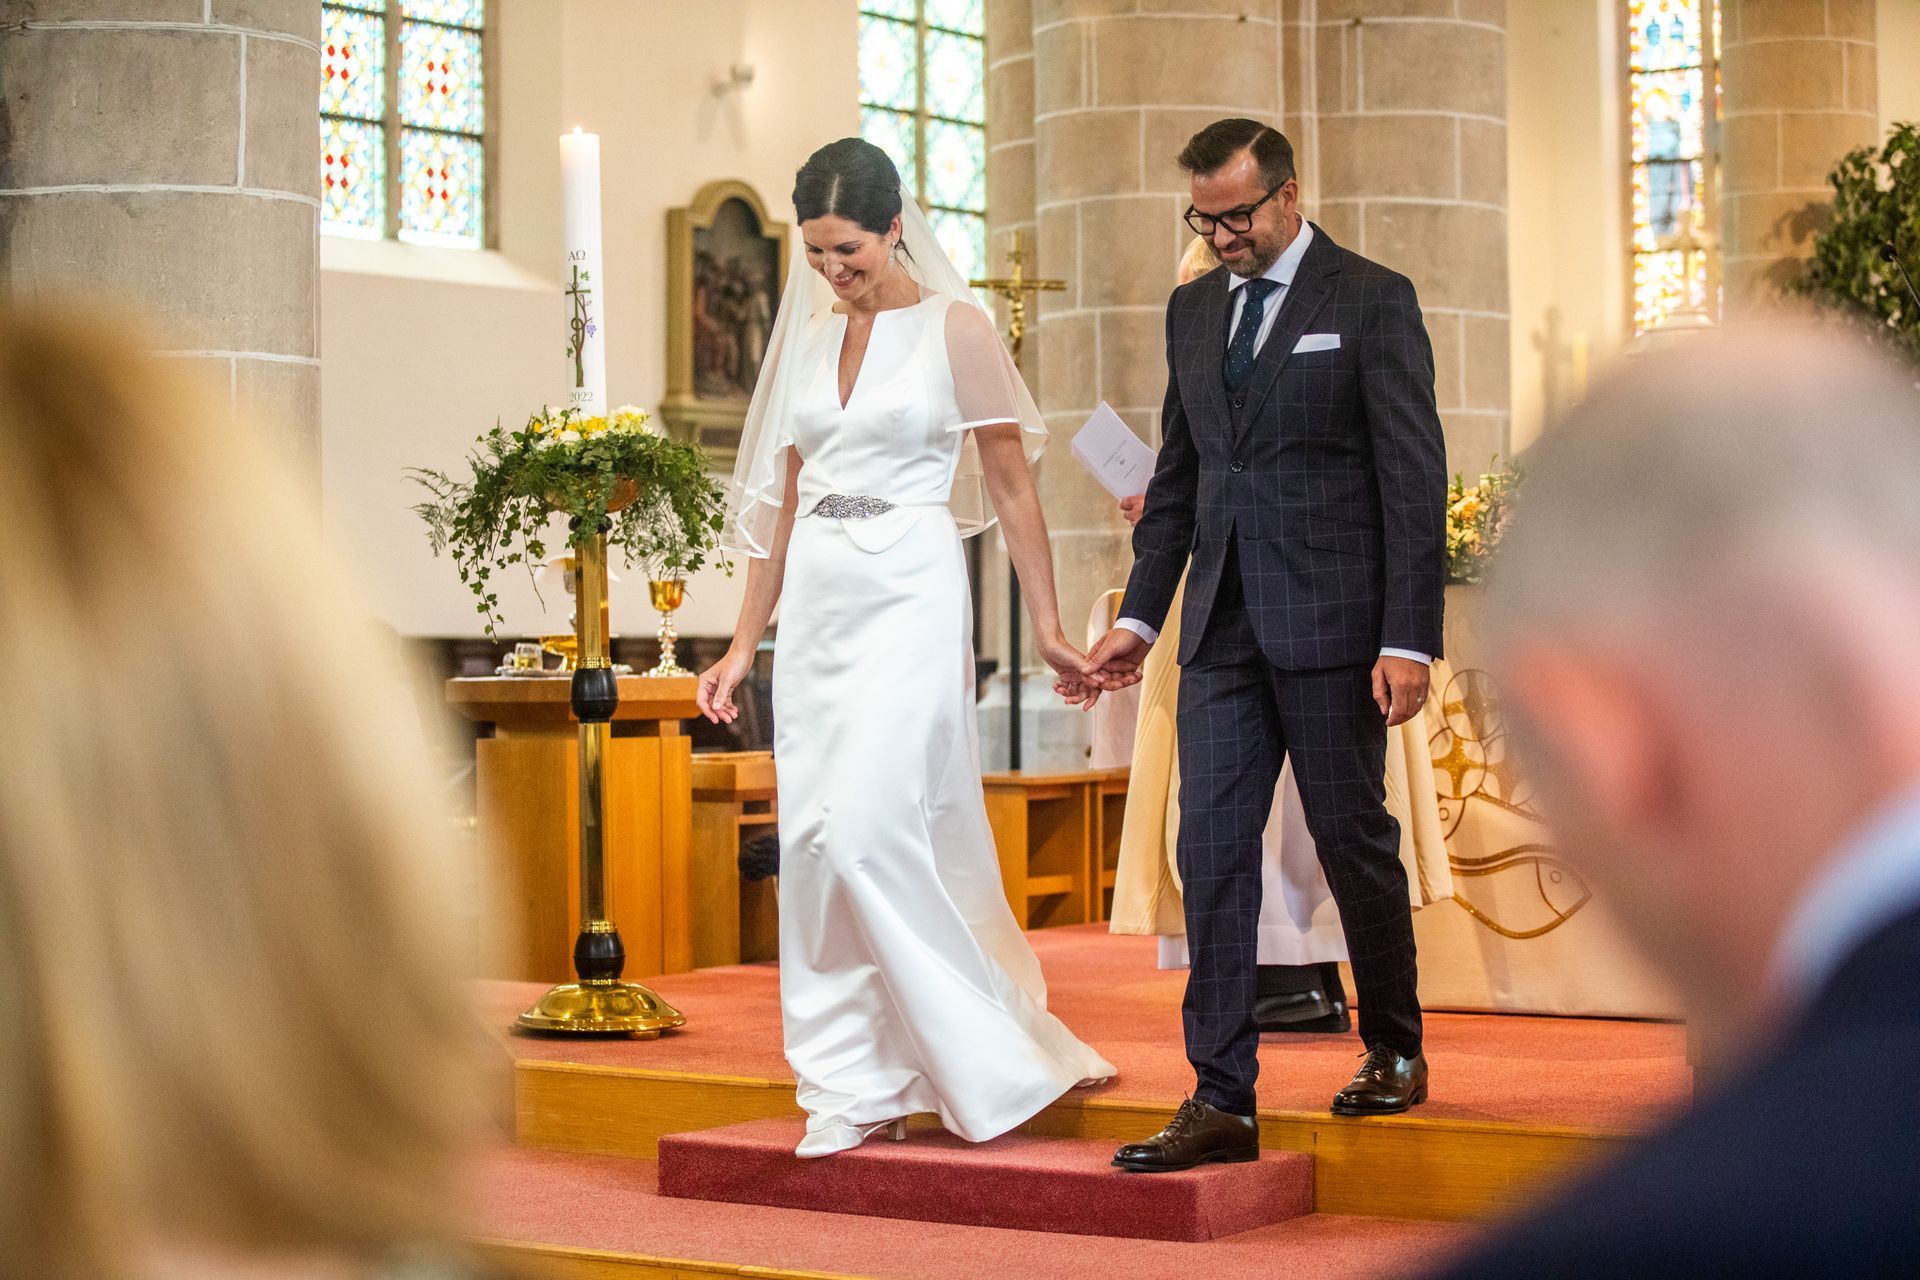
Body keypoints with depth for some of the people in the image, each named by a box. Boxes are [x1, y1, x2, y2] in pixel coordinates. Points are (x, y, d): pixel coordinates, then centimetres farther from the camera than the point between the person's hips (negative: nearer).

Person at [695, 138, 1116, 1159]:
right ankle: (855, 1086, 11)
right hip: (816, 605, 6)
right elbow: (783, 503, 16)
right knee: (816, 842, 3)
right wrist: (744, 644, 14)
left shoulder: (955, 328, -3)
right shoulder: (809, 338, 13)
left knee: (871, 831, -15)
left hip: (909, 596, -6)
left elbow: (1012, 489, -2)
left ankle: (1000, 1060, -2)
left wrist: (1047, 628, -5)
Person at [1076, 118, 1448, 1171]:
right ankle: (1221, 1101, 0)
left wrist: (1409, 639, -13)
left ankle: (1395, 1051, 27)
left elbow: (1415, 479, -7)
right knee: (1210, 853, -2)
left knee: (1355, 844, 5)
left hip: (1331, 624, -5)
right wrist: (1139, 616, 12)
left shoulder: (1371, 301, -3)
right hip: (1223, 629, 5)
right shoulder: (1194, 308, 15)